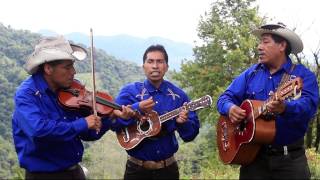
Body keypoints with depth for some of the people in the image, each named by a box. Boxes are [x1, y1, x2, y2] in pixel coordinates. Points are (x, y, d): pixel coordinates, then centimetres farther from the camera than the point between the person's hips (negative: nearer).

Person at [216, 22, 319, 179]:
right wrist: (230, 108, -17)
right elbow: (225, 97, 7)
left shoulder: (303, 75, -3)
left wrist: (285, 109, -40)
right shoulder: (250, 74, 9)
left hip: (290, 157, -3)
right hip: (254, 155, 3)